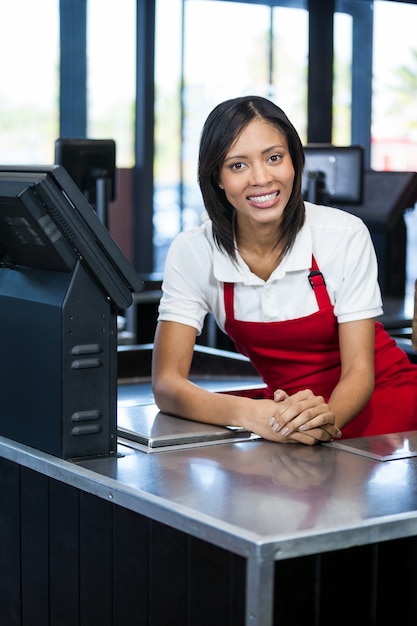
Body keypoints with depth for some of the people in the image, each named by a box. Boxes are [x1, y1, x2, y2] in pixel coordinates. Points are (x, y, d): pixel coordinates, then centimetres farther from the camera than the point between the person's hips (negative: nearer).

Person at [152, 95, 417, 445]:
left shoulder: (345, 236, -16)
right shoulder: (191, 254, -13)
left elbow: (358, 370, -14)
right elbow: (167, 384, -18)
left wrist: (326, 418, -38)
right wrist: (252, 414, -37)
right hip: (287, 409, 3)